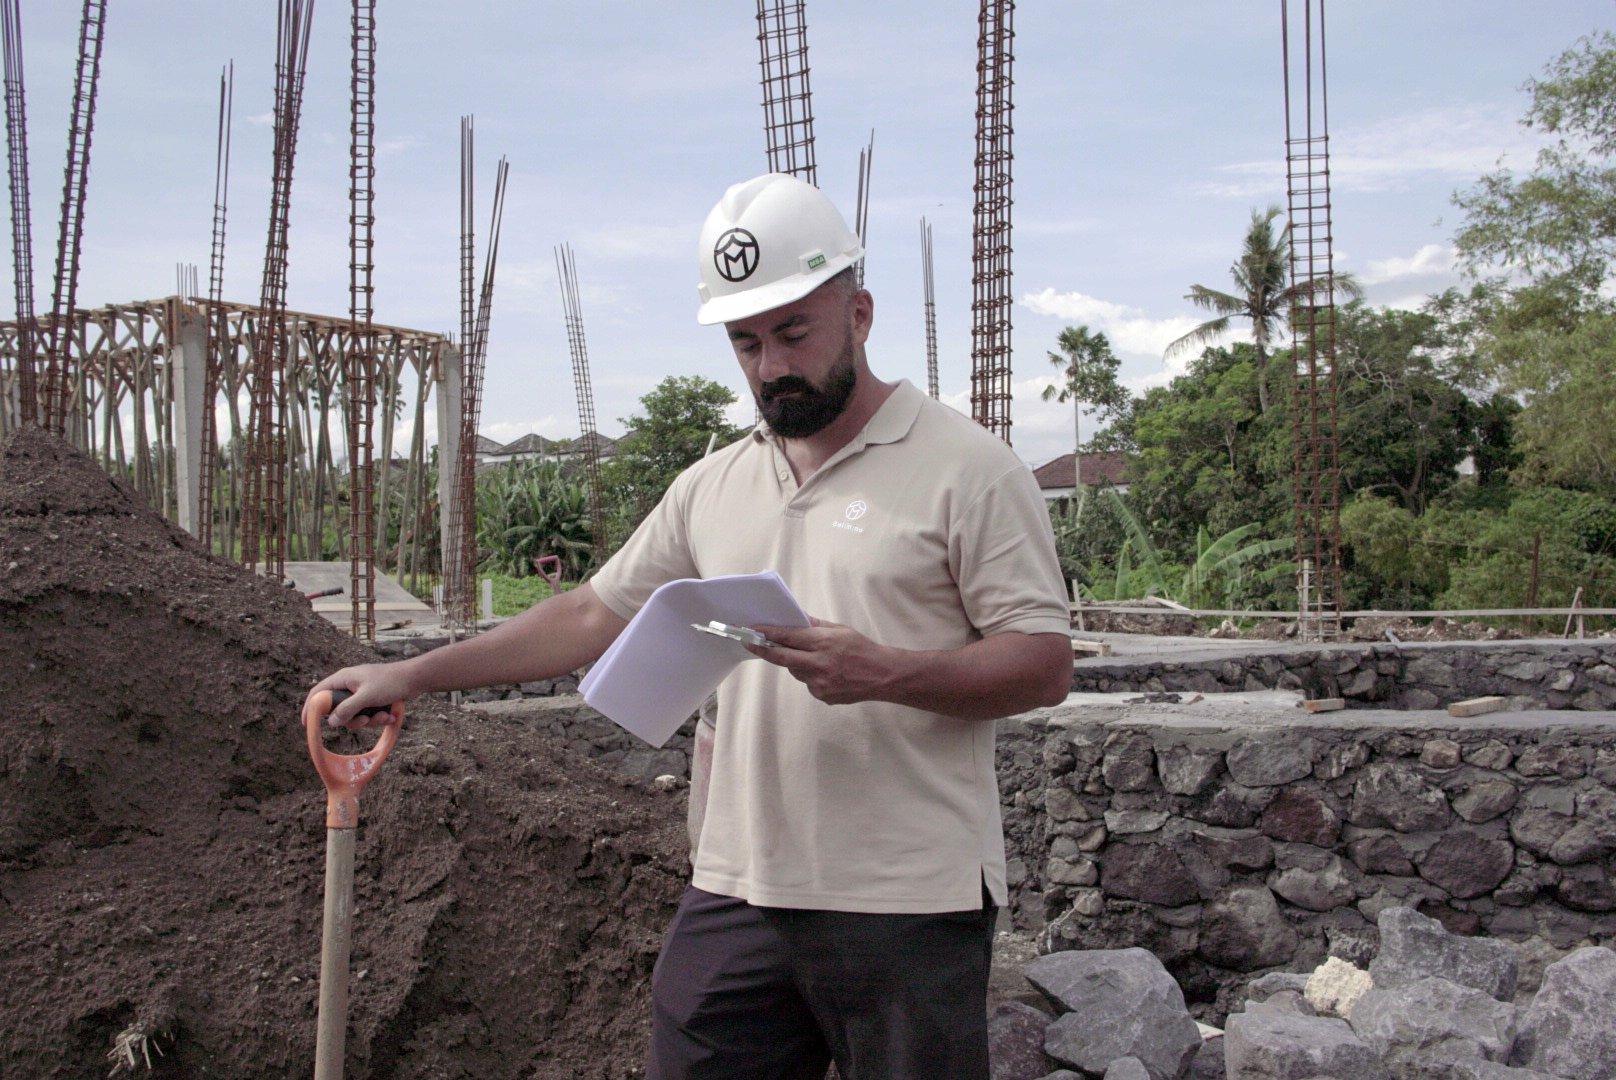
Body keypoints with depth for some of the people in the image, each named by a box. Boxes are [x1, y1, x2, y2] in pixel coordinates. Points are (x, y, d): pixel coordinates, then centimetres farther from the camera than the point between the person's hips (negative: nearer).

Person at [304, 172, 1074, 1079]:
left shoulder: (965, 466, -5)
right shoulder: (713, 487, 13)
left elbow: (1045, 664, -9)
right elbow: (597, 614, 18)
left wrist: (883, 672, -24)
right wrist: (414, 675, 15)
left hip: (910, 902, -5)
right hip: (737, 891, 5)